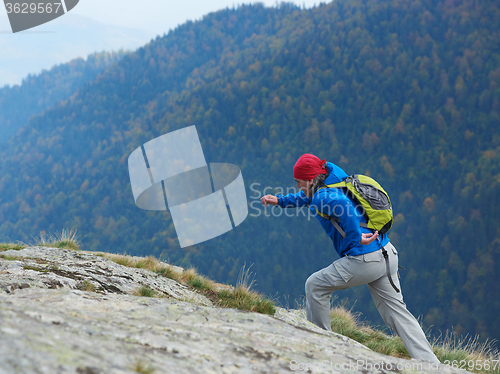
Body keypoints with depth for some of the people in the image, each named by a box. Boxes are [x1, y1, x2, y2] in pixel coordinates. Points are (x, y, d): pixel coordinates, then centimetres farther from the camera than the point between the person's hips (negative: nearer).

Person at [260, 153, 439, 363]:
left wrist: (357, 237, -31)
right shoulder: (336, 181, 19)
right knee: (397, 313, 10)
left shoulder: (321, 196, -9)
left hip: (363, 262, -9)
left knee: (315, 285, 12)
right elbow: (308, 197, 38)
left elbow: (342, 204, -33)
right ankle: (431, 364, 2)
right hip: (387, 254, 9)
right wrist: (280, 201, 36)